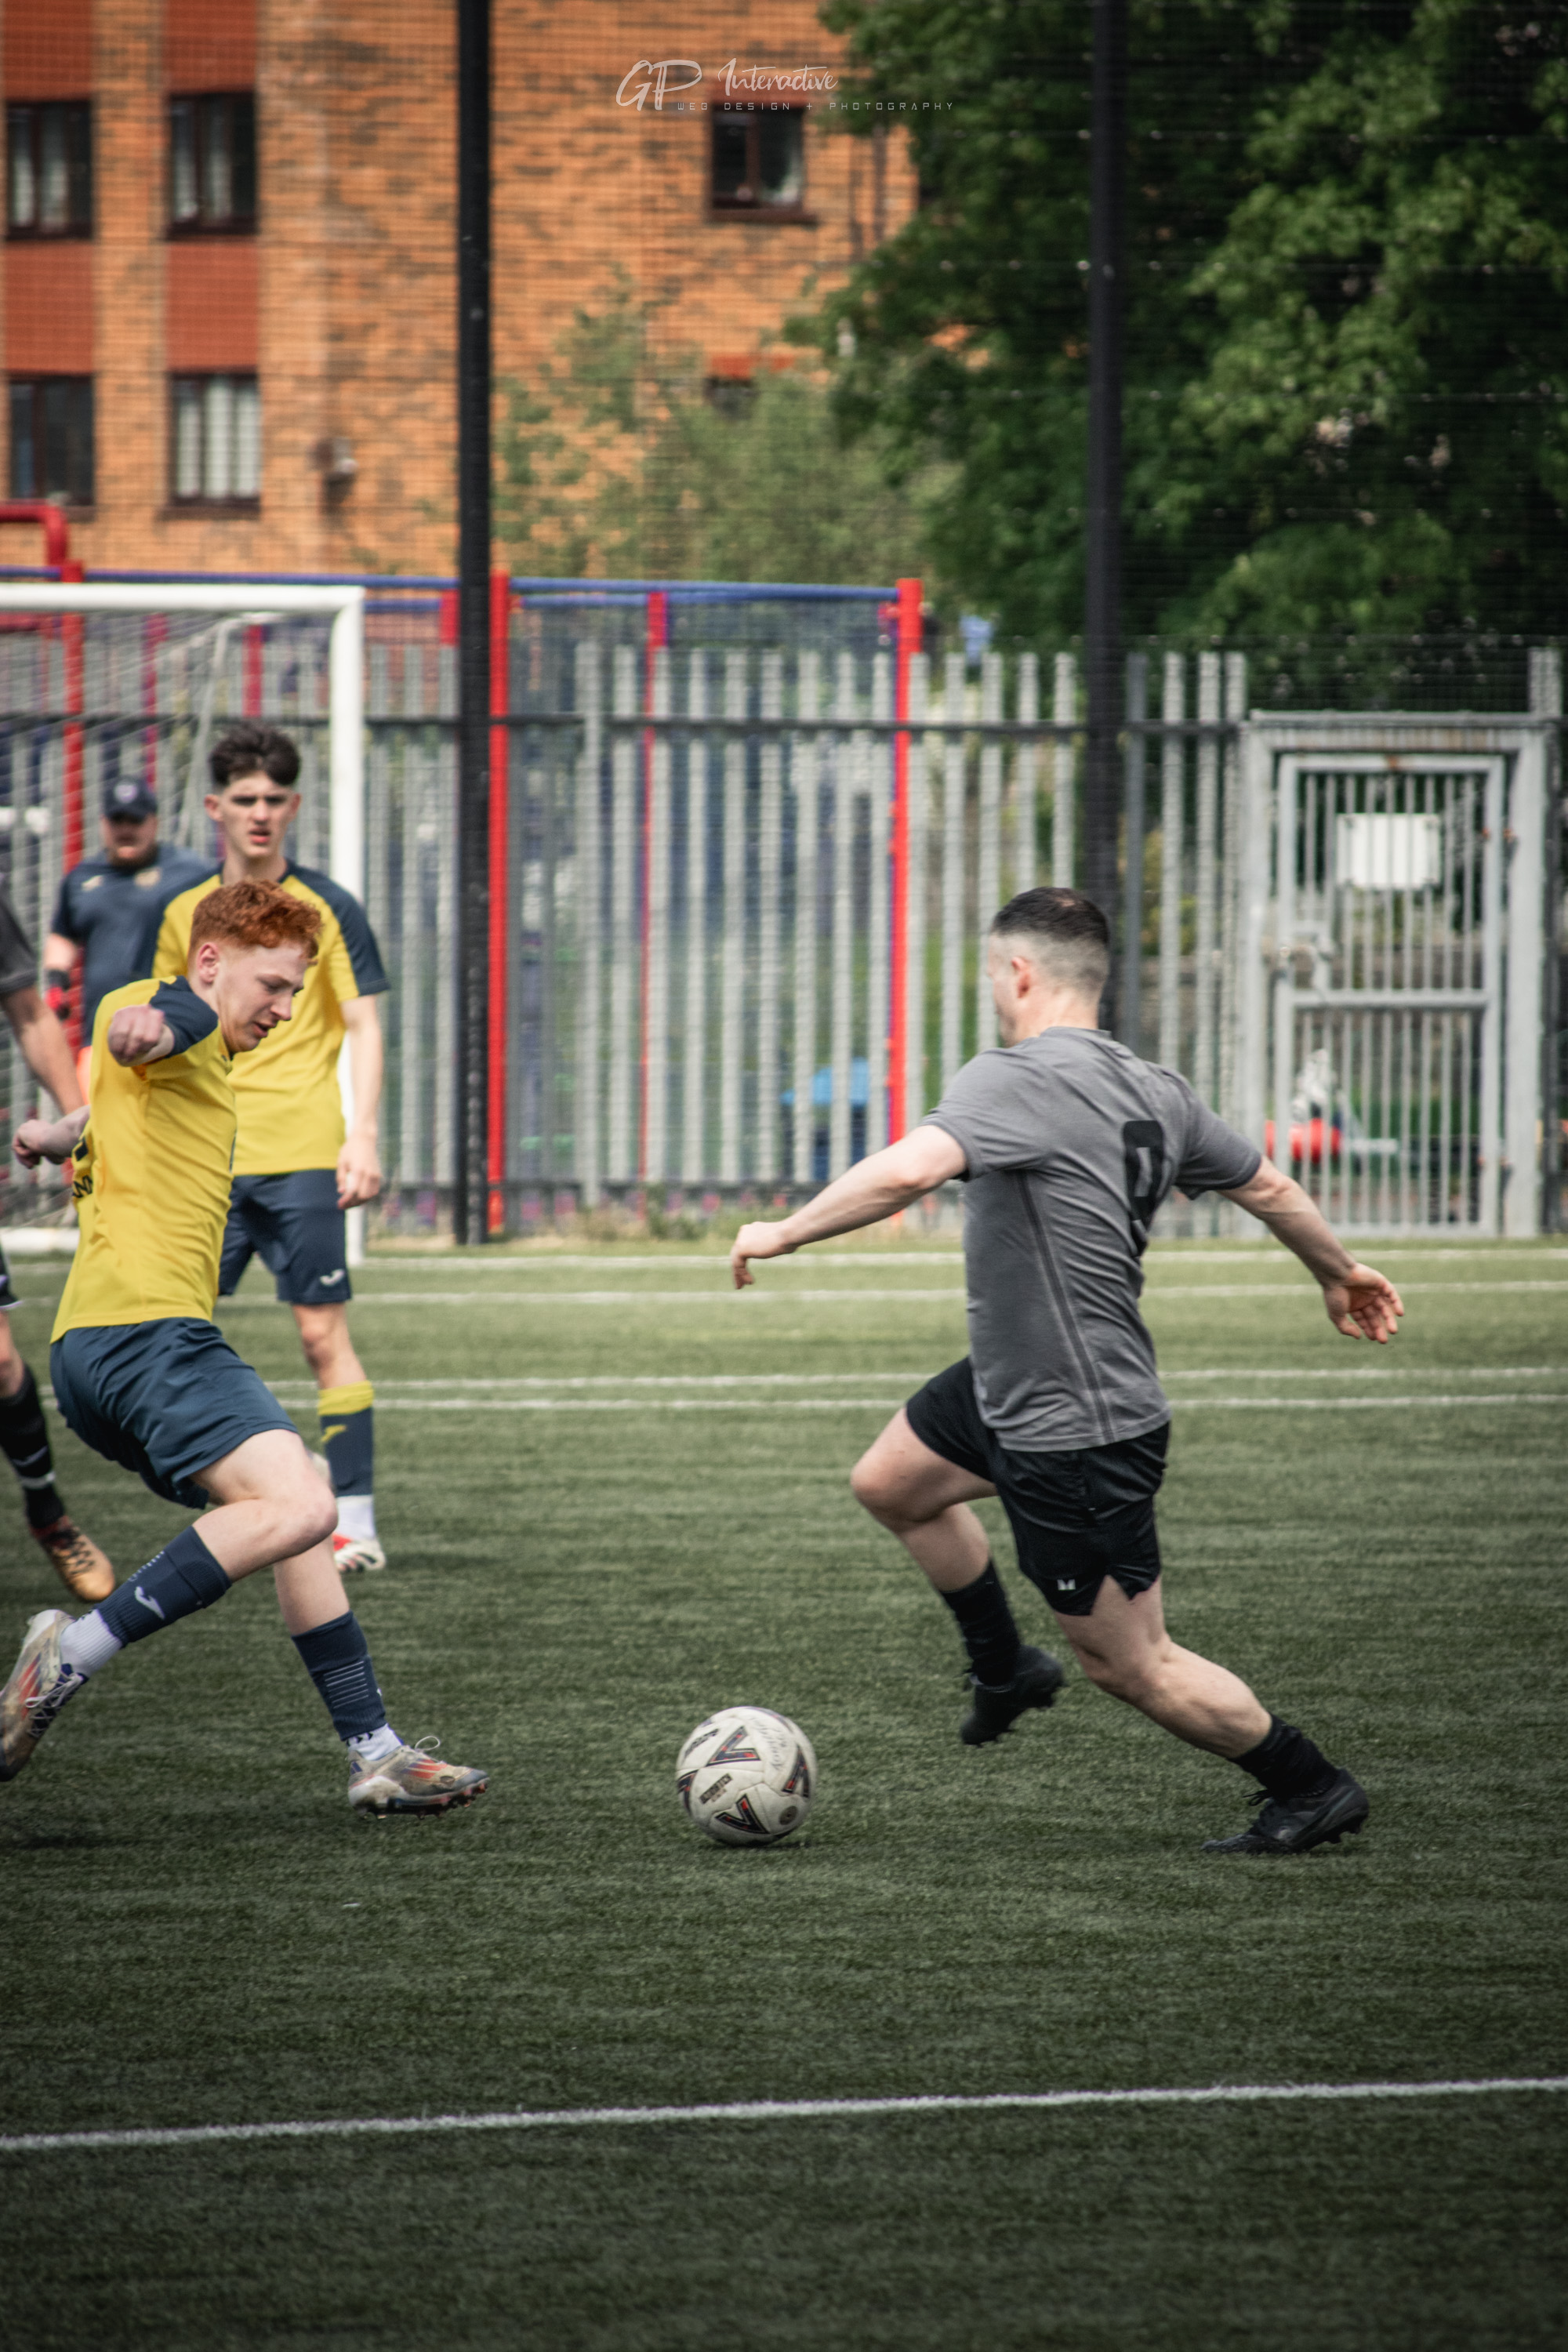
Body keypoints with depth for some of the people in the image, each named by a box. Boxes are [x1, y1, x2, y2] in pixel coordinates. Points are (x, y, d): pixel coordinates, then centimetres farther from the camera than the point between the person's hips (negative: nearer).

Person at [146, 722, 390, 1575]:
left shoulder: (326, 909, 0)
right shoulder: (181, 913, 9)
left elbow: (363, 1027, 0)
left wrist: (363, 1137, -10)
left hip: (303, 1157, -4)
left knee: (323, 1330, -6)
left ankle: (355, 1521, -4)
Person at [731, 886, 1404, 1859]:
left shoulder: (1017, 1080, -25)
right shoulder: (1157, 1093, 1)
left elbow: (908, 1169, -40)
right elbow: (1264, 1185, 13)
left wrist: (783, 1233, -27)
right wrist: (1340, 1271, 30)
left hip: (1077, 1439, -9)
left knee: (1130, 1663, 3)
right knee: (891, 1483, 26)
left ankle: (1313, 1788, 15)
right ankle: (1006, 1671, 42)